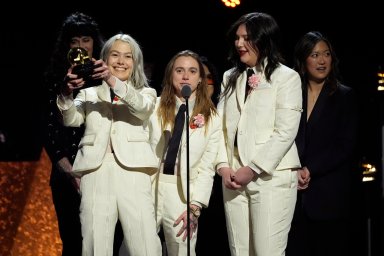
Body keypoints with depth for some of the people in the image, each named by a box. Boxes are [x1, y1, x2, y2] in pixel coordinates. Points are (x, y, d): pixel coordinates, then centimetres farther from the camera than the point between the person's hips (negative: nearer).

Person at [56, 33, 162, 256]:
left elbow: (143, 107, -4)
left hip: (133, 171, -1)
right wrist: (67, 93, -17)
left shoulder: (145, 93, 20)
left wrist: (114, 82, -21)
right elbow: (71, 120, 4)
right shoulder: (90, 93, 22)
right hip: (96, 171, 1)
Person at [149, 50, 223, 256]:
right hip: (147, 189, 0)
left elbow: (207, 168, 3)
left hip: (183, 194, 0)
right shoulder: (155, 107, 3)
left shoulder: (212, 119, 5)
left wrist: (194, 207, -6)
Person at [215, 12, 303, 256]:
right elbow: (221, 125, 12)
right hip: (235, 177, 5)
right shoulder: (231, 78, 17)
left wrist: (253, 169, -12)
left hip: (272, 177, -5)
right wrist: (223, 166, -3)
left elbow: (285, 132, -9)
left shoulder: (287, 77, -1)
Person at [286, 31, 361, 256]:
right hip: (295, 194, 2)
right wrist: (293, 173, -8)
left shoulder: (345, 96, 5)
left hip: (330, 196, -2)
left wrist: (309, 170, -10)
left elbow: (346, 145, -3)